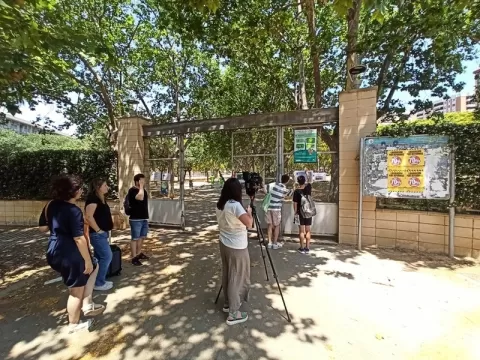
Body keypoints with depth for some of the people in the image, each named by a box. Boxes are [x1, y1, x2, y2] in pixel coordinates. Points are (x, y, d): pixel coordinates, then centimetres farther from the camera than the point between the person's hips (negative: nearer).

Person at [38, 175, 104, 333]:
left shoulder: (50, 205, 3)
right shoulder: (74, 211, -24)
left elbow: (42, 227, 15)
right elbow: (79, 239, -24)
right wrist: (87, 260, -16)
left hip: (55, 252, 9)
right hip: (71, 255, -9)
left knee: (94, 267, 26)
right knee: (77, 291, 12)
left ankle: (87, 304, 28)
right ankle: (74, 325, 33)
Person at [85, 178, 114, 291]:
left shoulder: (101, 199, 12)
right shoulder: (93, 198, -17)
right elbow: (89, 216, -27)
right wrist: (98, 230, -20)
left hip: (102, 233, 10)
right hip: (97, 234, -10)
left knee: (99, 257, 16)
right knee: (107, 256, -5)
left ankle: (99, 281, 27)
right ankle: (98, 283, 7)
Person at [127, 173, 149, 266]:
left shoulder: (143, 190, 12)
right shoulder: (132, 190, -13)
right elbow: (140, 197, -34)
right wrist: (141, 186, -22)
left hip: (144, 218, 8)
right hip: (136, 219, -8)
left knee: (142, 237, 17)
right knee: (135, 238, -1)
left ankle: (139, 253, 31)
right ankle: (134, 257, 7)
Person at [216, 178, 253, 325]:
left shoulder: (220, 205, 3)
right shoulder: (235, 205, -23)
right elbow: (249, 223, -29)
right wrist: (249, 212, -10)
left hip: (224, 244, 9)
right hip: (237, 247, -8)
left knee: (227, 275, 21)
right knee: (236, 278, 5)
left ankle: (228, 303, 38)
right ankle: (233, 313, 18)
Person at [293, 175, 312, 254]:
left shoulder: (296, 191, -12)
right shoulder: (309, 187, -5)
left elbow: (295, 204, -9)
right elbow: (308, 183, 21)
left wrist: (295, 213, 1)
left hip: (300, 213, -2)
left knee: (301, 231, 5)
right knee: (308, 231, 9)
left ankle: (302, 248, 10)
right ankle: (307, 248, 13)